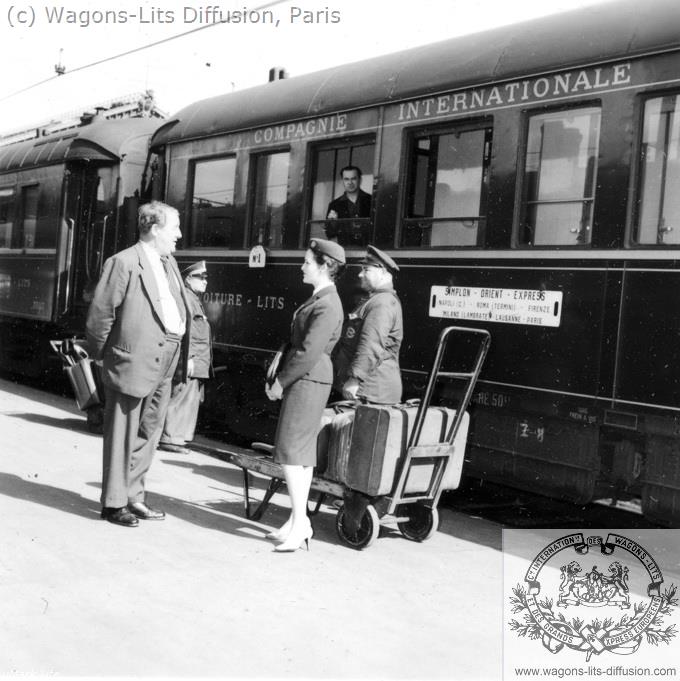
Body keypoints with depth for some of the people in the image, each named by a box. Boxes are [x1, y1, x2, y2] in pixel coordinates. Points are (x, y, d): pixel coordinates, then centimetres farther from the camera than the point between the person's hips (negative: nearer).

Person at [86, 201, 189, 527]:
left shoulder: (169, 263, 15)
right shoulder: (124, 262, -11)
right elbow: (100, 313, -10)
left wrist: (183, 352, 12)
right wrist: (102, 354, -3)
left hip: (163, 364, 8)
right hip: (134, 361, -8)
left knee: (147, 436, 15)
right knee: (122, 436, 2)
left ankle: (133, 497, 26)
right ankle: (114, 503, 12)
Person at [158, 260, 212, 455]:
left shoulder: (196, 300, 22)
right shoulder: (184, 297, -9)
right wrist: (188, 357, -22)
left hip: (198, 364, 10)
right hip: (189, 361, -10)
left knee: (192, 400, 11)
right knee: (182, 399, -7)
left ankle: (180, 436, 16)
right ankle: (170, 438, -3)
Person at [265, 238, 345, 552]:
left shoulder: (327, 306, -17)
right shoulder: (317, 299, 15)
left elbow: (309, 352, -22)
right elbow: (295, 342, 18)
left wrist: (281, 382, -13)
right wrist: (278, 376, 12)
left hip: (309, 381, -10)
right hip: (304, 381, 10)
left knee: (290, 450, -9)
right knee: (303, 452, 11)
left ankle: (300, 521, -6)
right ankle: (297, 520, 17)